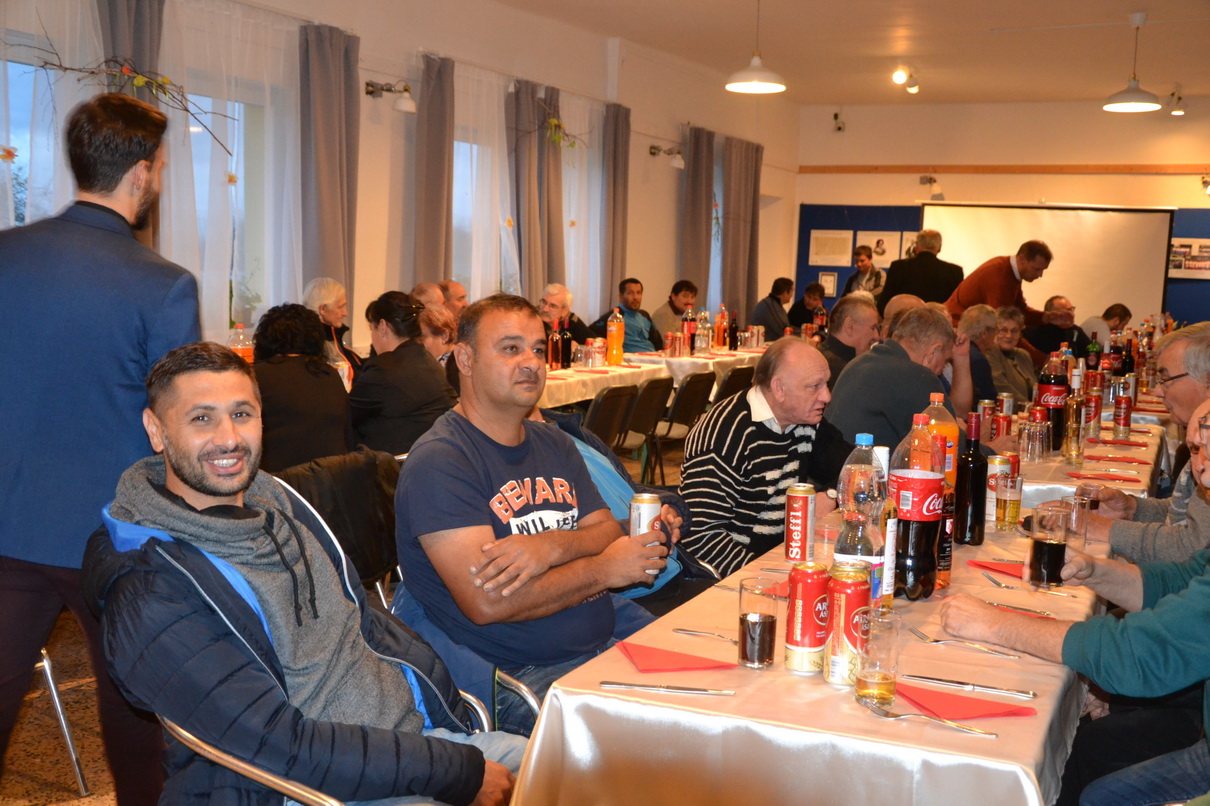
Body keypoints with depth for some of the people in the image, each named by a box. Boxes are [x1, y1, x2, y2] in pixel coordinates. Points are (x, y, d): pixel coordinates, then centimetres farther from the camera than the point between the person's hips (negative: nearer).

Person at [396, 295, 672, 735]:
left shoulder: (554, 444, 17)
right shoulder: (439, 462, -11)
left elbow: (610, 533, 9)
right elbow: (487, 602, -19)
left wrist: (551, 546, -14)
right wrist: (603, 570, -11)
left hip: (606, 644, 8)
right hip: (519, 678, -8)